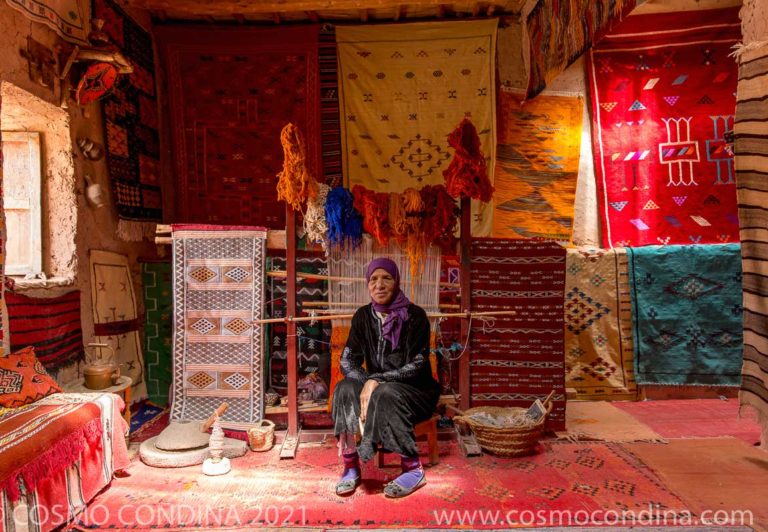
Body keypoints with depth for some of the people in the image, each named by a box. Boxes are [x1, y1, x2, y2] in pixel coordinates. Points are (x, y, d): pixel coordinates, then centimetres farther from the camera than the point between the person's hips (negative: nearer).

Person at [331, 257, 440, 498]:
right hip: (377, 389, 4)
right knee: (344, 390, -24)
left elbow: (416, 366, -18)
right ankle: (350, 467, -19)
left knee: (386, 395, -35)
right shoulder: (363, 316, 1)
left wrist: (377, 381, -28)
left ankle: (413, 469, -22)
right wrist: (367, 384, -24)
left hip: (416, 390, -4)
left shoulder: (415, 315, -12)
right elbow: (347, 360, -4)